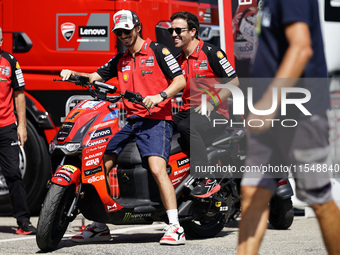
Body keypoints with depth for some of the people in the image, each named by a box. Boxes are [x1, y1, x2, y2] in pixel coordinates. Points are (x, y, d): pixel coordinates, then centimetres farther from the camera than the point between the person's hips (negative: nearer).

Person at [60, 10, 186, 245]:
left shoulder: (157, 51, 0)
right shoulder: (120, 60, 20)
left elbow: (180, 80, -6)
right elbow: (95, 77, 21)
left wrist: (160, 96, -22)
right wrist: (72, 73, 1)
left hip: (156, 119, -7)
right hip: (130, 120, 7)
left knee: (157, 169, -25)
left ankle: (175, 228, -26)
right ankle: (100, 227, 13)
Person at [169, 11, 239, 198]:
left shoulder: (211, 53, -5)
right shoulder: (179, 60, 16)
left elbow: (233, 80, -6)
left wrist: (212, 103, -15)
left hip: (215, 113, -7)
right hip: (188, 110, 7)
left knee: (187, 126, -36)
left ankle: (209, 180, -34)